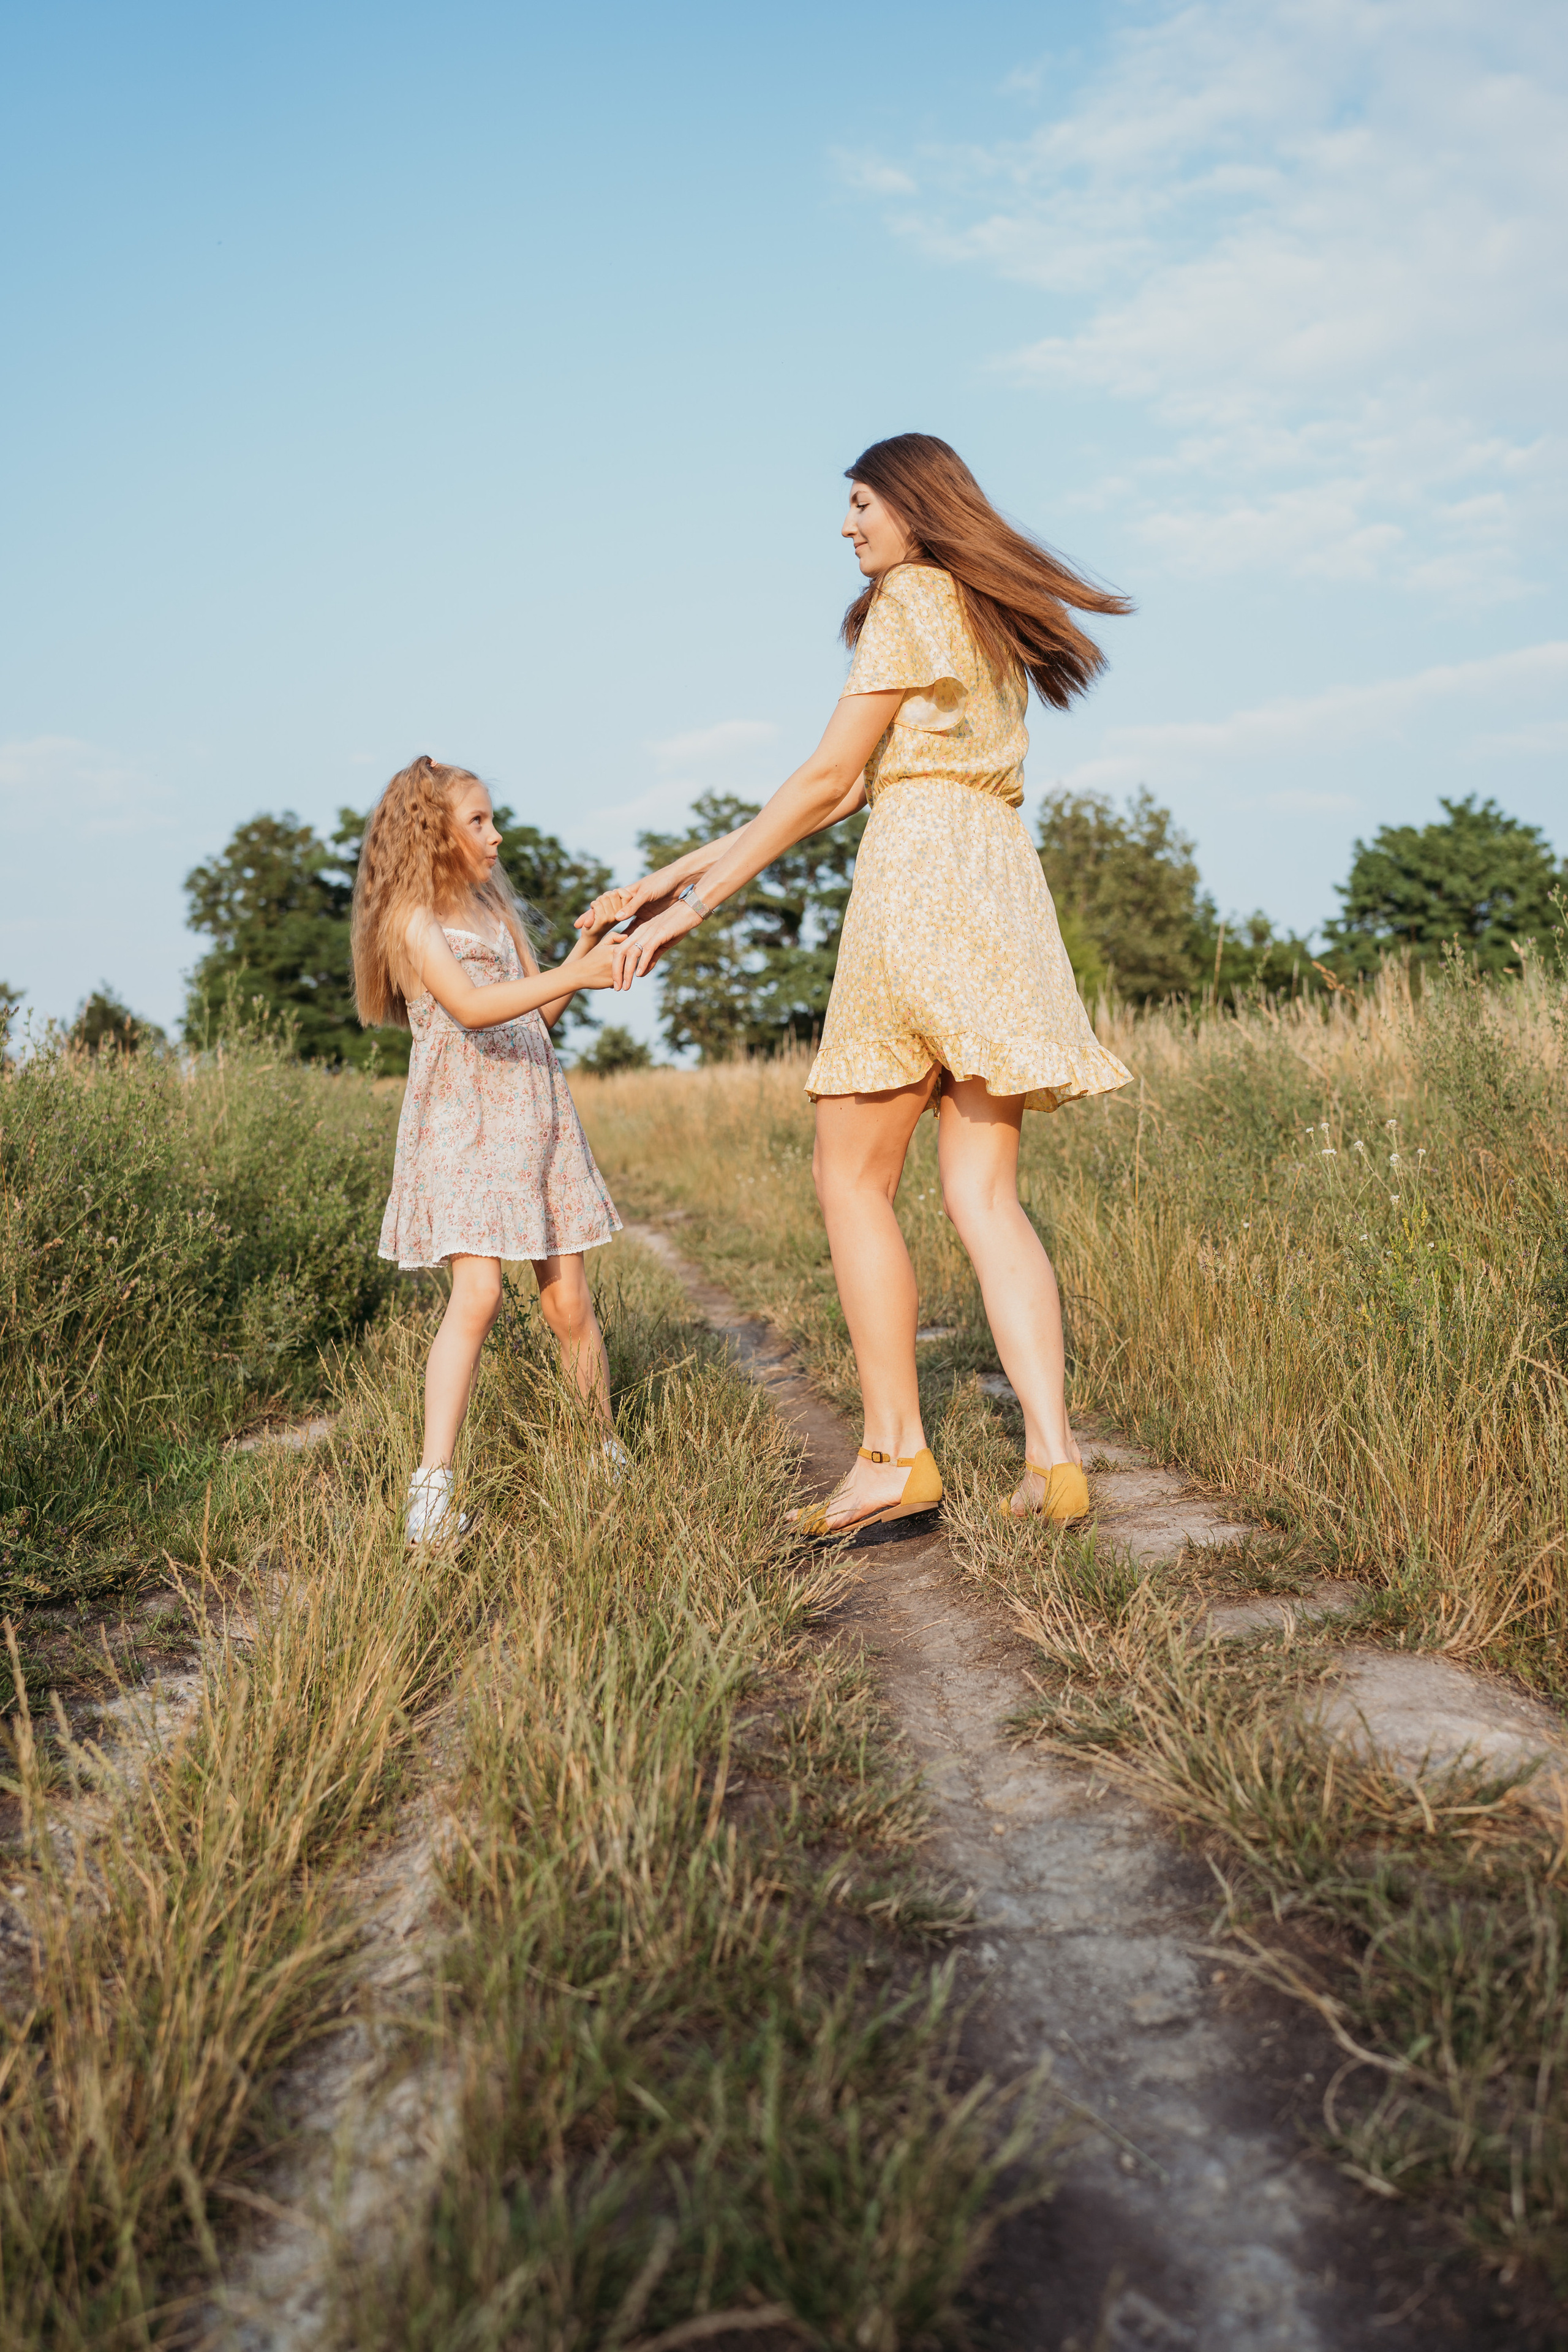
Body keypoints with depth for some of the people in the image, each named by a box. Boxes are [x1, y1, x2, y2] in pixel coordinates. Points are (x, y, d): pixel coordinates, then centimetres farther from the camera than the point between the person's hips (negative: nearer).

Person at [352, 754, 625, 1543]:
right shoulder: (413, 919, -5)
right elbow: (471, 1007, -22)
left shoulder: (496, 908, 17)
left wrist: (586, 949, 1)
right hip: (461, 1122, -6)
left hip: (535, 1114, 6)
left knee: (568, 1301, 5)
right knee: (477, 1292, -19)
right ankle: (433, 1484, -16)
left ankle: (606, 1449, 23)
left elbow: (538, 1014, 14)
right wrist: (574, 975, -28)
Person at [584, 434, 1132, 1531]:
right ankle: (1054, 1457, -4)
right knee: (984, 1196, 3)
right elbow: (854, 789, 20)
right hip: (1001, 877, 9)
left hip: (921, 870, -9)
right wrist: (693, 864, 15)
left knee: (854, 1181, -2)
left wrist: (695, 903, -5)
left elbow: (829, 778, -7)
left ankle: (896, 1453, -2)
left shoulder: (912, 598, 1)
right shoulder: (990, 619, 27)